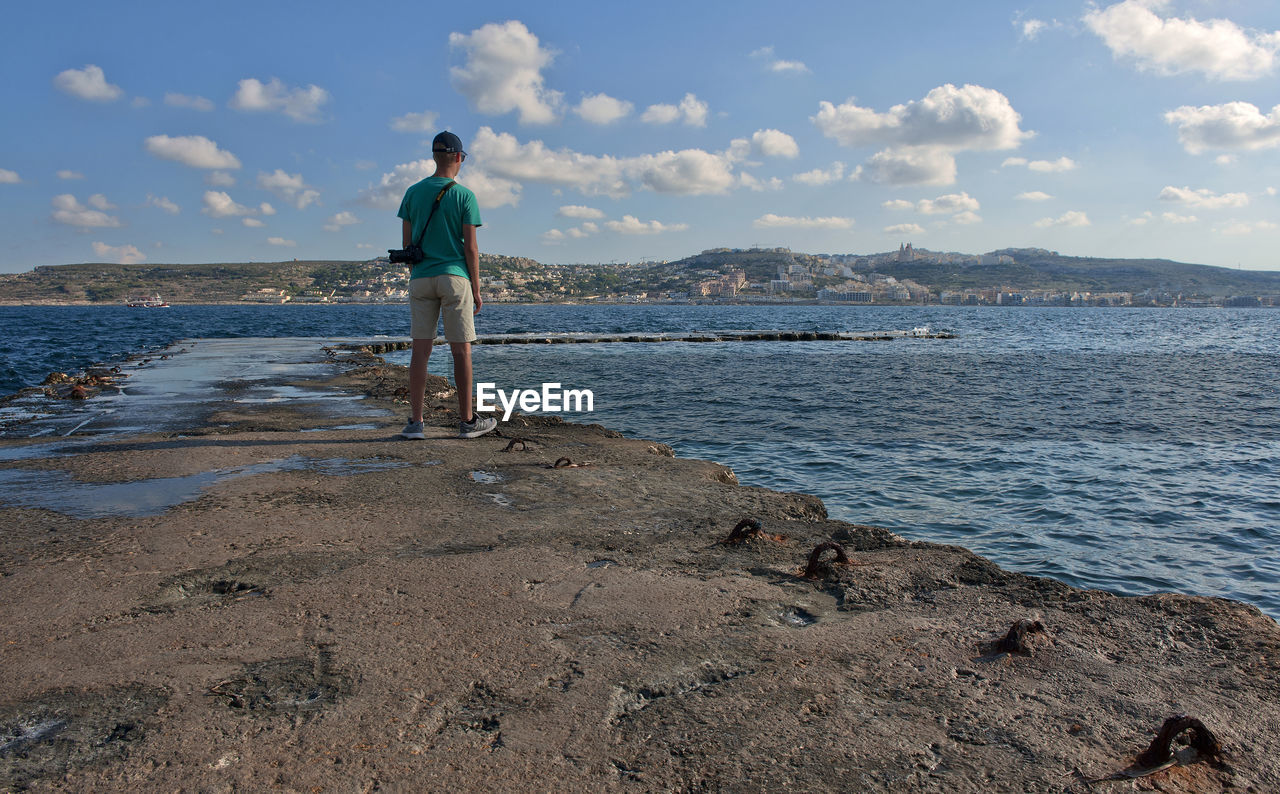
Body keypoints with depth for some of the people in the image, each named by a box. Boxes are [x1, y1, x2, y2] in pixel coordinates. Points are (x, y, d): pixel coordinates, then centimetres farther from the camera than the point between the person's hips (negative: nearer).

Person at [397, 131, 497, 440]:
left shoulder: (413, 192, 8)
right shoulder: (464, 195, -3)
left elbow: (406, 243, 8)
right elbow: (471, 247, -6)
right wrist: (477, 290, -1)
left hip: (420, 278, 4)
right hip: (454, 276, -3)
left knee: (420, 350, 3)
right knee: (461, 351, 2)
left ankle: (415, 422, 3)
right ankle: (467, 421, 8)